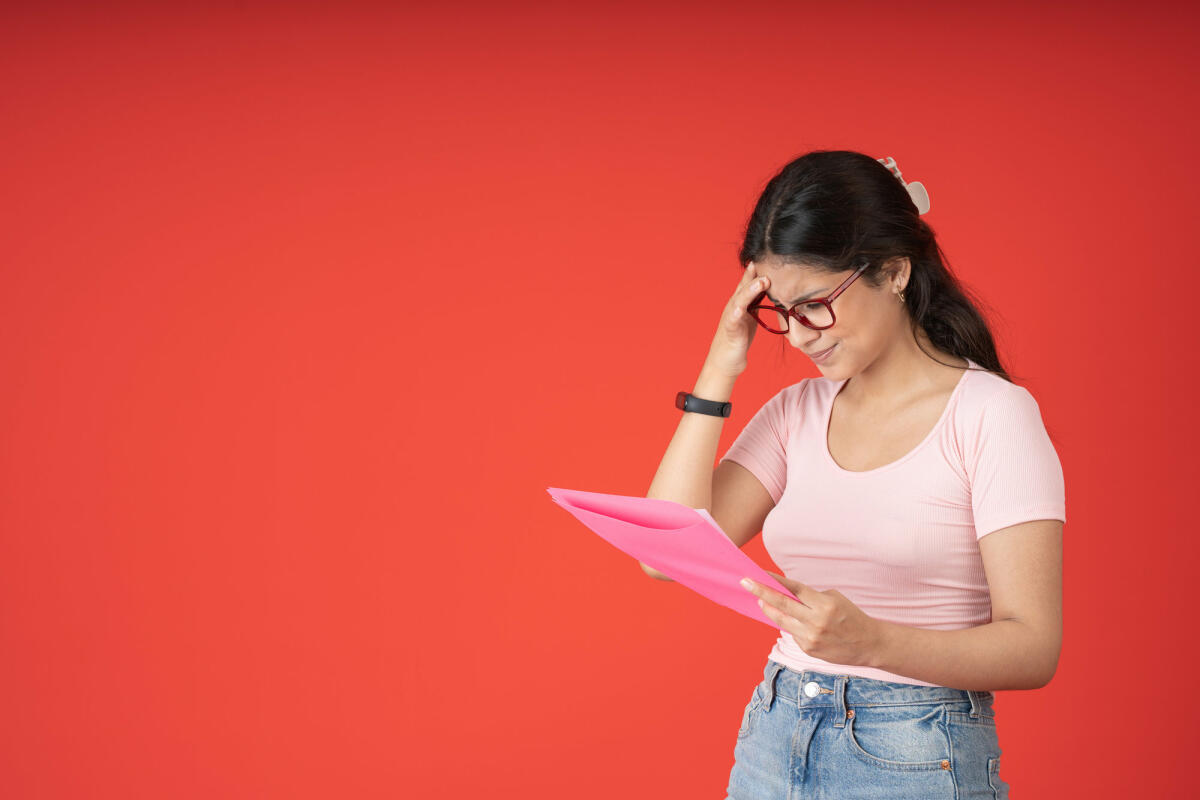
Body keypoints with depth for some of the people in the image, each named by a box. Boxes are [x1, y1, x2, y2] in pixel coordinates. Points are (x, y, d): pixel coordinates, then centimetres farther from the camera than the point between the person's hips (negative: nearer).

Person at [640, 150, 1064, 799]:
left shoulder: (991, 415, -11)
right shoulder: (796, 413, 6)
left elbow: (1032, 647, -15)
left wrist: (870, 641, -31)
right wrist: (719, 371, -5)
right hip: (773, 745, 5)